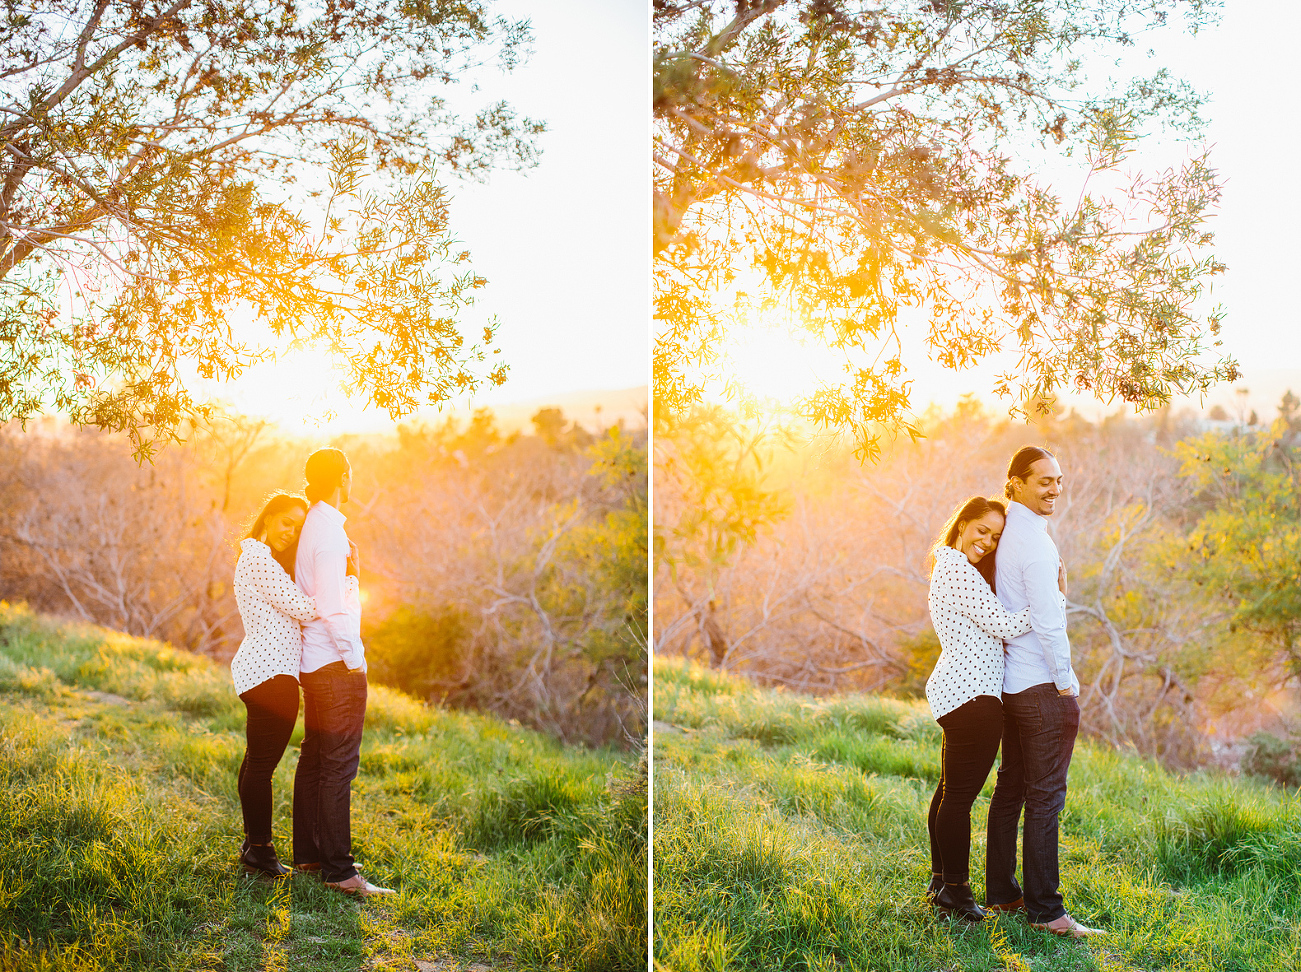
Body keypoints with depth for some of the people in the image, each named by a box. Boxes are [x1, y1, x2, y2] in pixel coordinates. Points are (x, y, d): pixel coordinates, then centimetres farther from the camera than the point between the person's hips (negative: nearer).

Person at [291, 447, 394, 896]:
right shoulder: (330, 530, -16)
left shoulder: (312, 524, 14)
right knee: (338, 767, -8)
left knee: (314, 759, 15)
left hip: (314, 662, 10)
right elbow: (332, 605, -20)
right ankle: (338, 870, -6)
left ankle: (308, 852, 24)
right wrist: (354, 657, -16)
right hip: (336, 664, -10)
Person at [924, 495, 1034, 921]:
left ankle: (941, 879, 25)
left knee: (950, 791, 16)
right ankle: (955, 890, 3)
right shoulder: (958, 571, -14)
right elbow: (1004, 625, -17)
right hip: (972, 694, -11)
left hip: (954, 691, 11)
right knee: (960, 794, -4)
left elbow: (991, 623, 23)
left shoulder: (950, 567, 19)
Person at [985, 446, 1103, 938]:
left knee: (1010, 787, 14)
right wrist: (1066, 680, -12)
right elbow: (1047, 619, -19)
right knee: (1045, 797, -5)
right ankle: (1044, 909, -1)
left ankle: (1000, 893, 22)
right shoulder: (1034, 541, -16)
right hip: (1043, 686, -10)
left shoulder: (1006, 533, 12)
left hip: (1011, 684, 10)